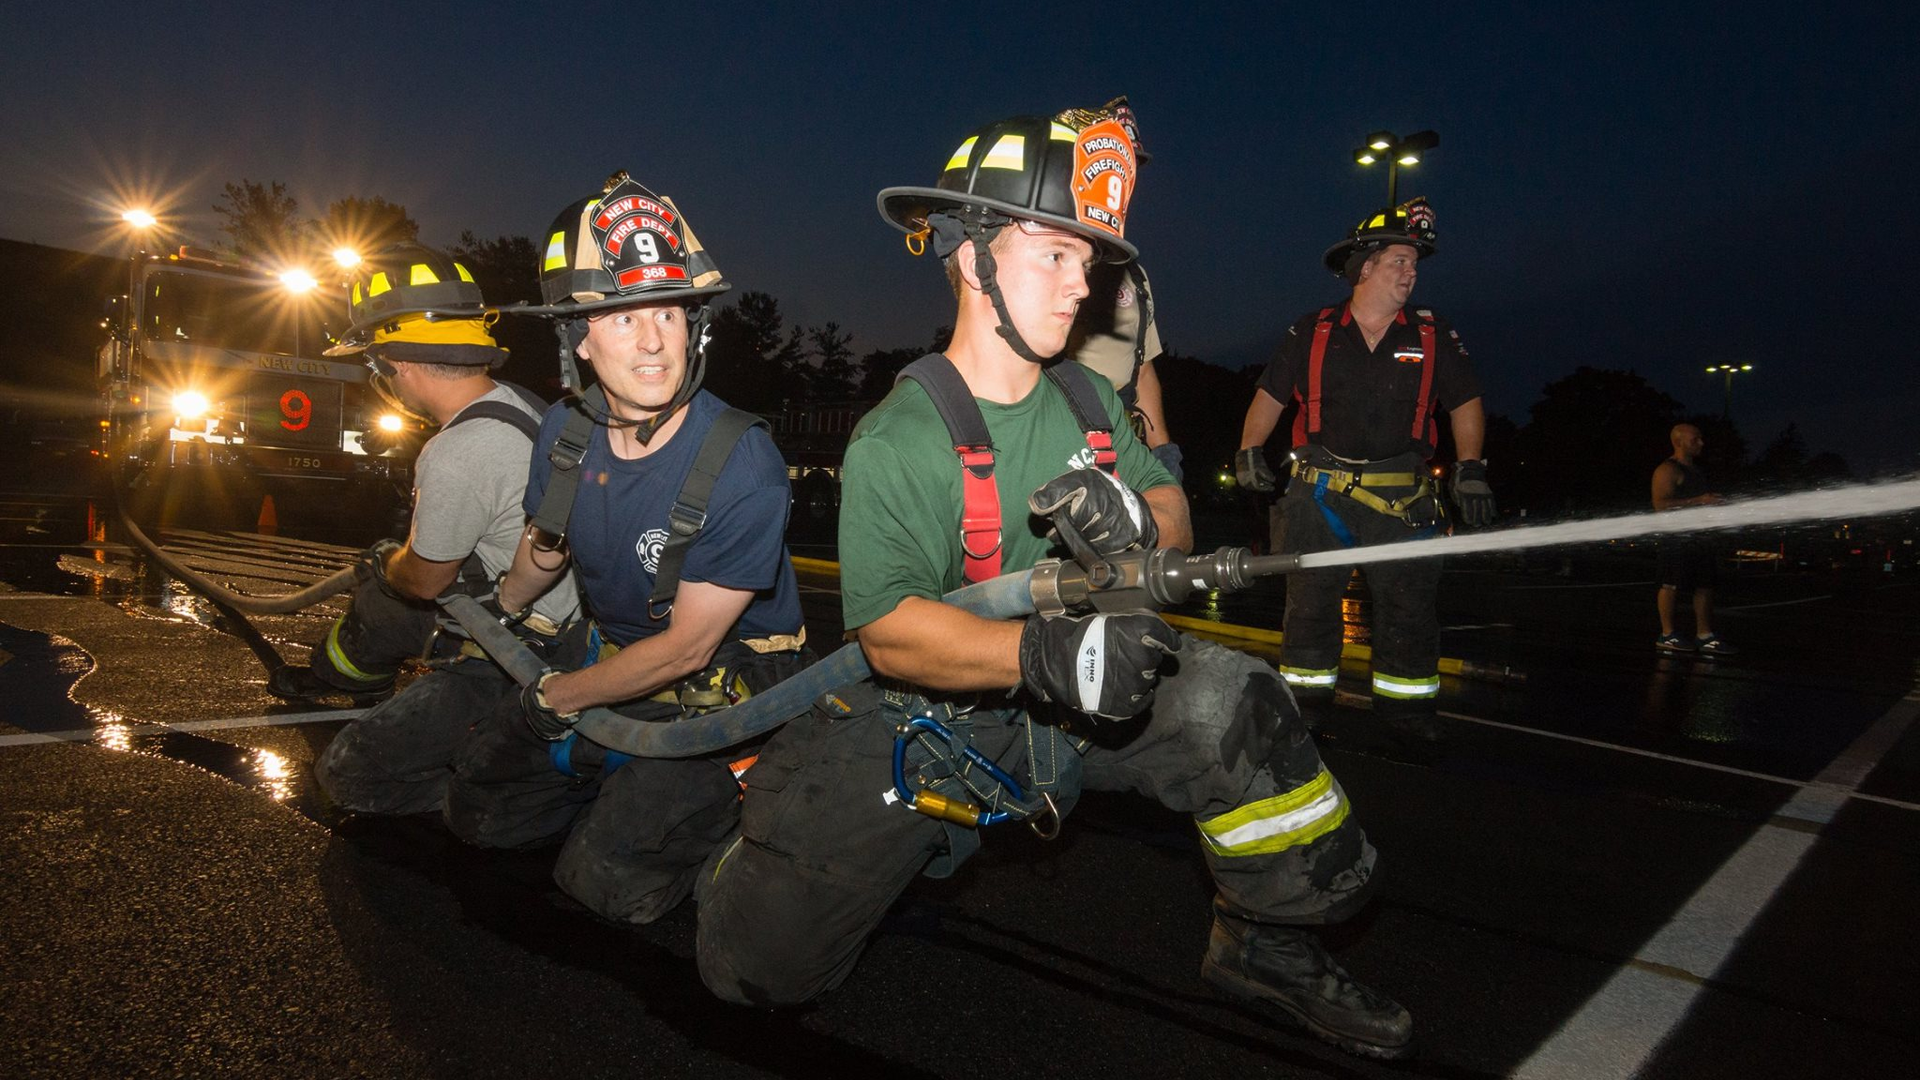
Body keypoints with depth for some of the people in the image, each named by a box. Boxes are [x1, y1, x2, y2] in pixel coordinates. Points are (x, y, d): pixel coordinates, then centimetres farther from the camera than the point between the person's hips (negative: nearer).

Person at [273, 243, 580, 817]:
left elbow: (423, 580, -12)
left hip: (509, 667, -9)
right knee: (380, 583, 29)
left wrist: (386, 561, 11)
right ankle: (334, 676, 58)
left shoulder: (457, 457, -30)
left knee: (348, 774, -3)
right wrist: (393, 561, 26)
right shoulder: (522, 404, -2)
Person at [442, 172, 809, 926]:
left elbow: (685, 648, -22)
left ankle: (728, 802, 12)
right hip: (608, 654, 6)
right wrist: (495, 616, 31)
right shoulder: (567, 432, -10)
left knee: (608, 880, -14)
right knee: (477, 812, 10)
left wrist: (560, 697, -9)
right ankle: (626, 782, 29)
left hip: (718, 693, -6)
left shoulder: (741, 467, -30)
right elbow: (545, 546, 12)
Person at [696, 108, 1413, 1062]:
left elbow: (1174, 516, 4)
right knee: (758, 962, -7)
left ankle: (1267, 944, 1)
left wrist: (1140, 519, -21)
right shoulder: (897, 440, -17)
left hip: (1082, 696, 4)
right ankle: (769, 837, 29)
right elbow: (887, 629, -25)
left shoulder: (1086, 401, 4)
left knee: (1225, 700, -22)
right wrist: (1040, 652, -41)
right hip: (928, 719, -4)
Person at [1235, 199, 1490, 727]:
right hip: (1320, 493, 0)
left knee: (1409, 610, 2)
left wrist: (1470, 469, 1)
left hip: (1400, 499, 1)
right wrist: (1249, 451, -2)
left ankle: (1407, 718, 15)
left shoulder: (1433, 335, 6)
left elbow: (1465, 403, 11)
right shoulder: (1312, 332, 4)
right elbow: (1270, 395, 9)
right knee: (1309, 604, 4)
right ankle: (1302, 713, 17)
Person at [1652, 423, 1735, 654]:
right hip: (1676, 536, -10)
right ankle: (1667, 635, -1)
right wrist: (1698, 501, -21)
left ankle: (1704, 635, 11)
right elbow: (1660, 503, -19)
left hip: (1698, 535, 10)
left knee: (1705, 585, 7)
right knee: (1671, 585, -7)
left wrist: (1715, 501, 12)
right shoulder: (1667, 470, -9)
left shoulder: (1696, 470, 22)